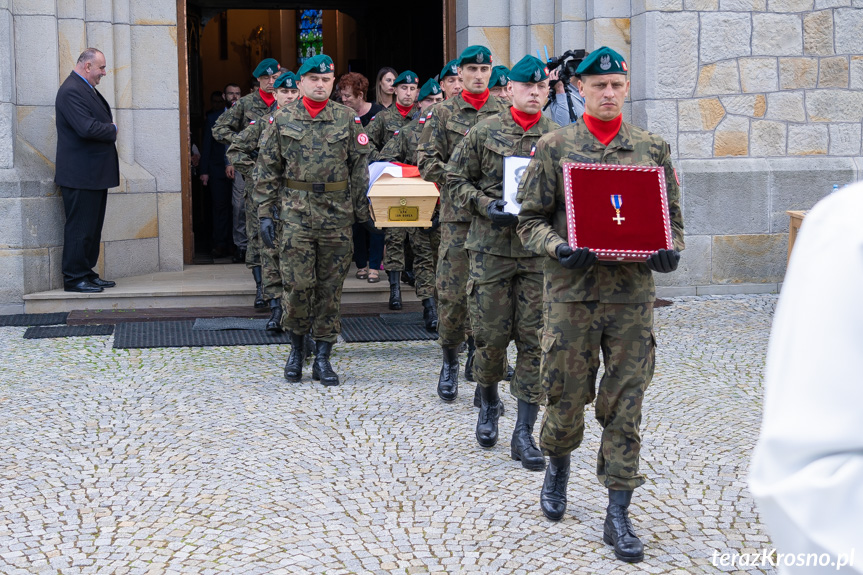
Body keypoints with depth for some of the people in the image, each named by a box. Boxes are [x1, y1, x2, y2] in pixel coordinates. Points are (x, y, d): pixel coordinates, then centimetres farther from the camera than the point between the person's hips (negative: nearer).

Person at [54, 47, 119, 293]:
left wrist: (109, 128, -1)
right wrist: (113, 130, -9)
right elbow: (87, 128, -26)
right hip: (81, 174, -10)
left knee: (92, 227, 14)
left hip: (95, 174, 10)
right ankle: (74, 278, 2)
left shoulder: (87, 89, 17)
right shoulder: (71, 91, -16)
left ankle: (87, 273, 21)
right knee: (80, 227, -5)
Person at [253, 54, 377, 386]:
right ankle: (296, 349, 17)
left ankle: (322, 358, 12)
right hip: (296, 213, -1)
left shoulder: (347, 119, 5)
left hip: (338, 214, 1)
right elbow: (267, 170, 5)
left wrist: (362, 212, 5)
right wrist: (264, 212, -1)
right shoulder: (282, 119, 4)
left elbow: (360, 168, 8)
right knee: (298, 284, -4)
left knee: (330, 287, 4)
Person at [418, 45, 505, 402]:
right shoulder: (444, 112, 6)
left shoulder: (504, 113, 10)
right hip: (457, 212, -2)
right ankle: (450, 362, 10)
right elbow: (426, 161, 2)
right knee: (452, 289, -4)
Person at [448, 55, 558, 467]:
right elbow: (456, 179, 5)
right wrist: (486, 207, -11)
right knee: (492, 334, 3)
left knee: (535, 339, 0)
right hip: (492, 246, -1)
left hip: (540, 249, 1)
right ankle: (488, 402, 34)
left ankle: (524, 433, 7)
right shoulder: (484, 132, 2)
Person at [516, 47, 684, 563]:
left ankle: (618, 514, 9)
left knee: (626, 407, 1)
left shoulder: (653, 149, 8)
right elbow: (531, 219, 3)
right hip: (572, 292, -1)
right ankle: (558, 467, 39)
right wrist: (558, 248, -17)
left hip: (634, 294, 1)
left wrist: (670, 250, -9)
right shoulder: (555, 147, 3)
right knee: (567, 395, 8)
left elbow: (673, 215, 12)